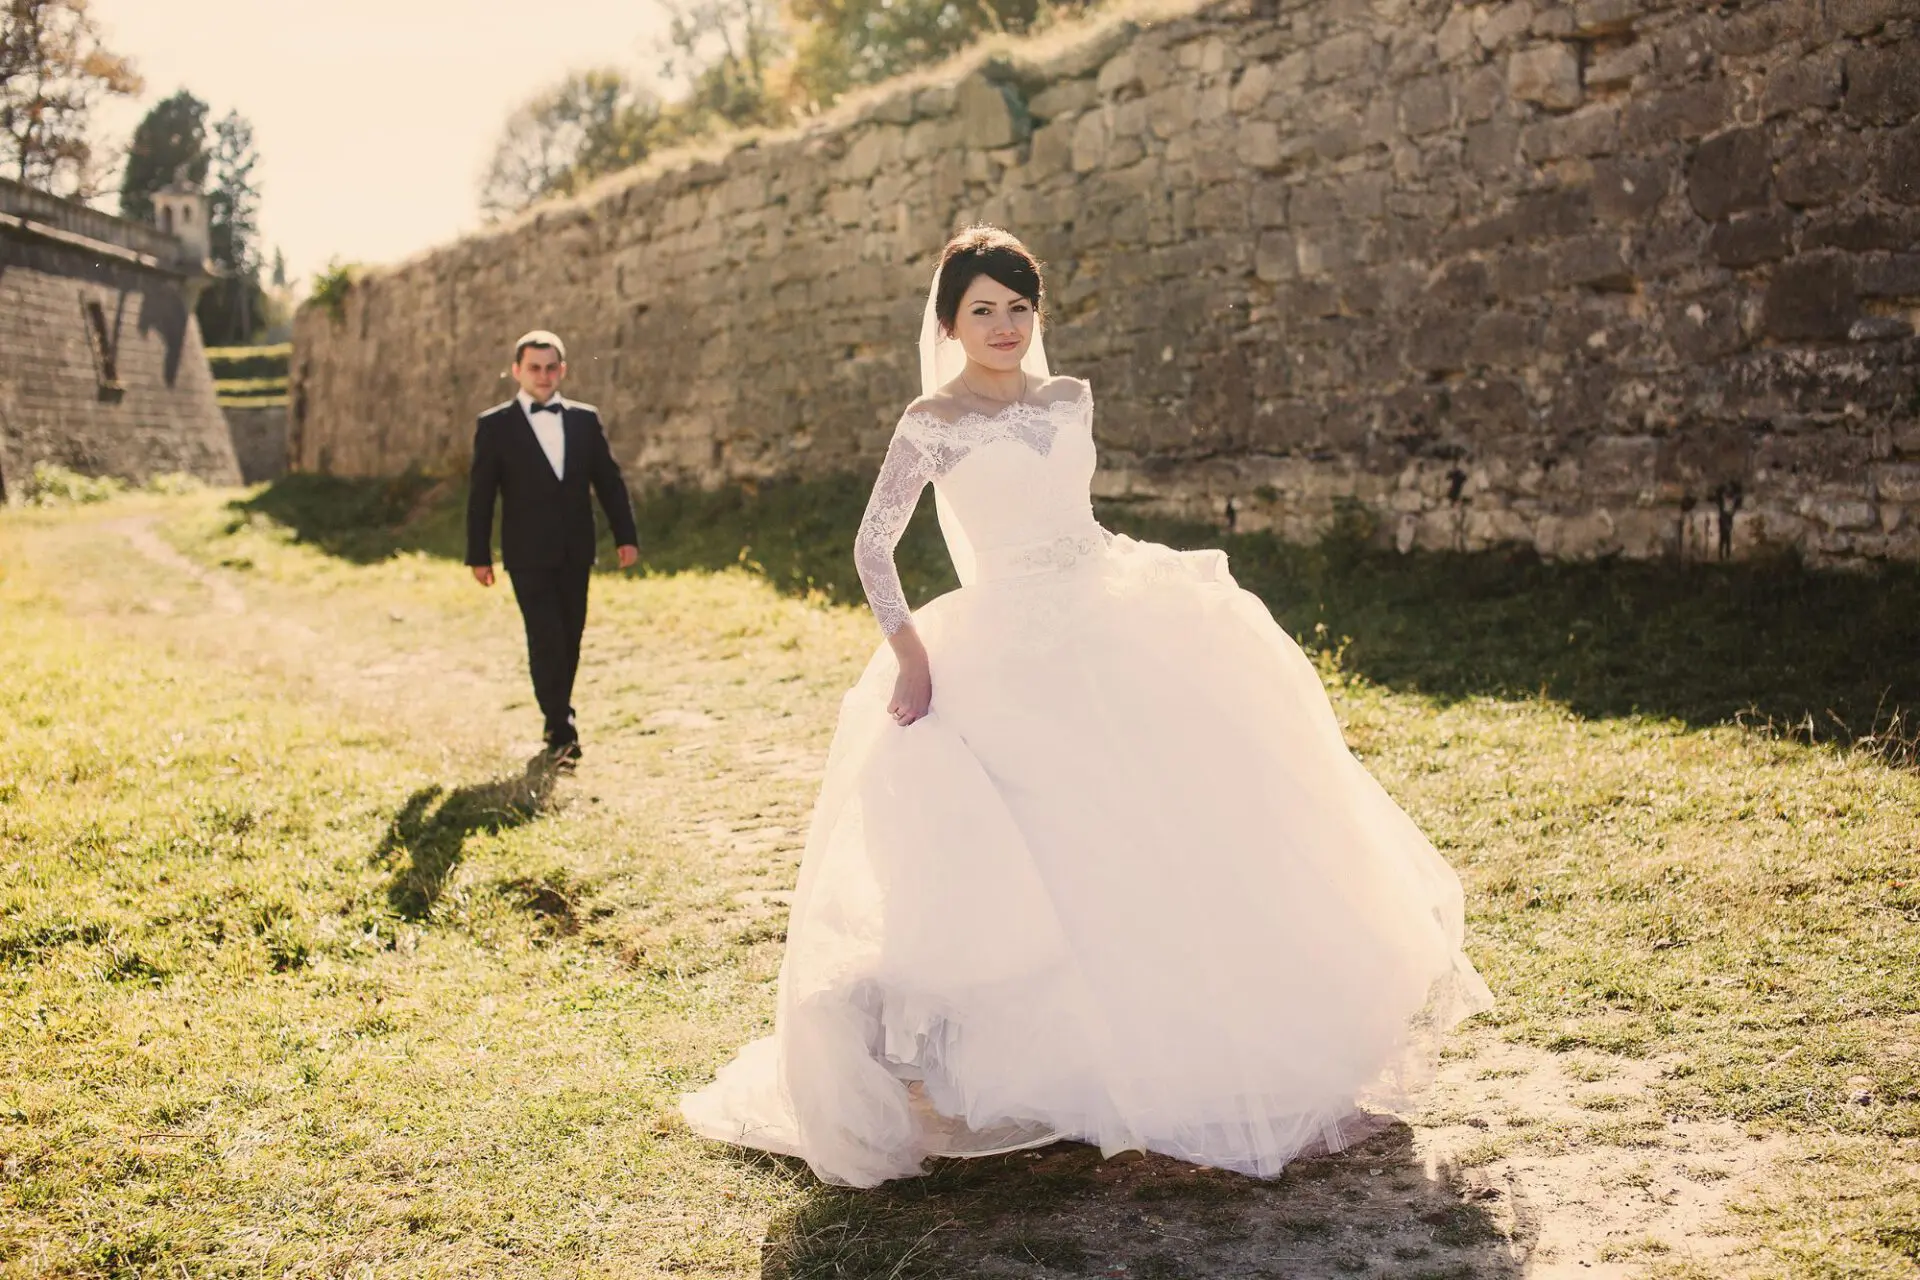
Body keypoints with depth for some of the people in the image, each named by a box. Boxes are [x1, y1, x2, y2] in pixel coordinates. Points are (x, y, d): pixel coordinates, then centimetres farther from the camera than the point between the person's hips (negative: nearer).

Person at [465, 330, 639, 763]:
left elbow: (609, 481, 9)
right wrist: (479, 555, -4)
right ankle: (562, 732, -8)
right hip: (528, 553, -4)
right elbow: (480, 496, -1)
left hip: (576, 552, 4)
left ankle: (557, 717, 25)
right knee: (546, 639, -11)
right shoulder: (495, 426, -1)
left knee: (570, 638, 9)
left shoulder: (585, 419, 8)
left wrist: (626, 536, 1)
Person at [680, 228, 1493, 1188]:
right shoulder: (933, 423, -6)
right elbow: (872, 546, -8)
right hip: (1011, 656, -5)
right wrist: (910, 656, -17)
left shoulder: (1071, 401, 9)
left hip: (1112, 632, 6)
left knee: (1184, 827, 6)